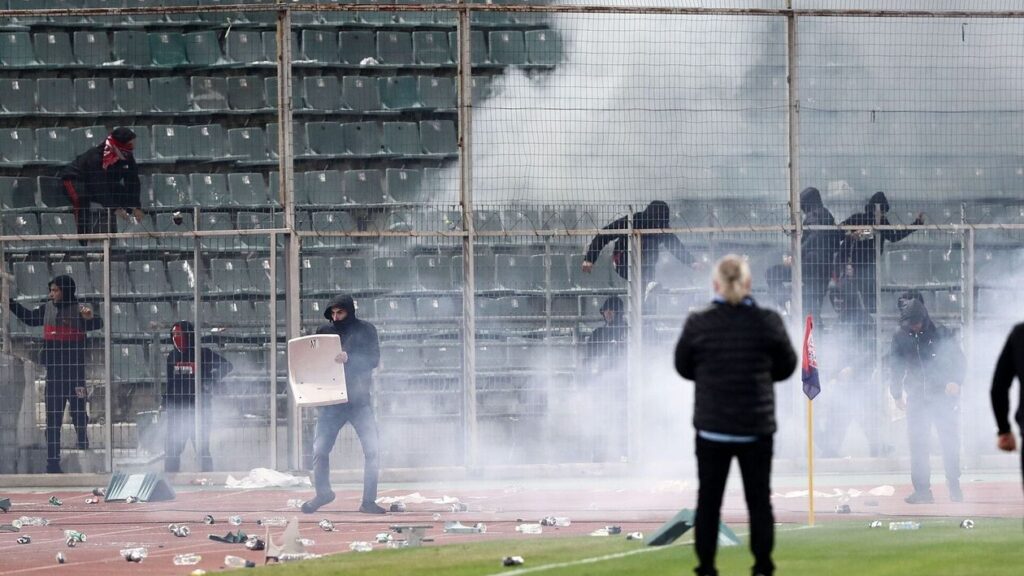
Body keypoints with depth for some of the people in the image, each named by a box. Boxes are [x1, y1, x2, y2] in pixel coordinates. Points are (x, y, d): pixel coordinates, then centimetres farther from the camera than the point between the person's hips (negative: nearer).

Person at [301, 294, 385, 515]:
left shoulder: (365, 331, 1)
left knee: (372, 451, -10)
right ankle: (323, 492, 21)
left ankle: (368, 500, 1)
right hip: (331, 400, 2)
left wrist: (349, 358, -29)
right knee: (320, 449, -2)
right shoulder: (324, 333, 8)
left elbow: (373, 359, -11)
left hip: (359, 399, -2)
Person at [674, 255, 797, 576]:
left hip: (711, 427, 0)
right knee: (759, 499, 10)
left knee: (709, 500, 10)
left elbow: (683, 368, 4)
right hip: (757, 427, 0)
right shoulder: (767, 322, -9)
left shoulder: (698, 324, -10)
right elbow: (786, 367, 3)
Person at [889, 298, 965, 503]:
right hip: (916, 397, 2)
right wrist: (897, 394, 14)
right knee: (918, 444, -2)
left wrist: (955, 381, -15)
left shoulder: (940, 334, -3)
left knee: (950, 441, -2)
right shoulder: (900, 338, 5)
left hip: (943, 394, -2)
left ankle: (954, 487, 9)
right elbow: (897, 367, 15)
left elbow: (957, 358, 0)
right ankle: (922, 490, 1)